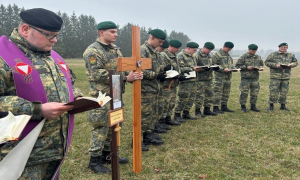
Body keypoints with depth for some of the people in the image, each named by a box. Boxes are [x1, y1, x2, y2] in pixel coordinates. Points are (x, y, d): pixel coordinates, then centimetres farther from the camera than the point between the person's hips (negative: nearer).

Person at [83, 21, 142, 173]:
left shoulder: (115, 49, 13)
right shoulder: (92, 51, -14)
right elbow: (99, 75, -24)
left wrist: (134, 74, -5)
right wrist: (125, 79, -25)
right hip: (101, 96, -8)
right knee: (101, 127, -1)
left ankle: (107, 154, 31)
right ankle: (95, 160, 15)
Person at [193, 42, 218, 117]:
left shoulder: (209, 56, 17)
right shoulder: (196, 55, -8)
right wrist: (204, 68, -25)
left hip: (209, 78, 8)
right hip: (200, 79, -8)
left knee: (210, 94, 11)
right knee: (200, 95, -3)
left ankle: (207, 110, 23)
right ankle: (197, 111, 10)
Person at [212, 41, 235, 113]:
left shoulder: (229, 55, 20)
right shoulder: (217, 54, -7)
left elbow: (231, 64, 29)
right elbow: (213, 65, -14)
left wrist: (233, 68, 6)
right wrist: (223, 69, -21)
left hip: (228, 77, 8)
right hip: (220, 77, -8)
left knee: (226, 92, 12)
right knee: (218, 92, -6)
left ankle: (224, 106, 22)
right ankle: (215, 107, 0)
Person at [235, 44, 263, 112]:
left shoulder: (258, 57, 12)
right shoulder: (243, 57, -4)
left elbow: (261, 64, 24)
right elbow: (237, 65, -6)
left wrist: (260, 68, 1)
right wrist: (246, 67, -16)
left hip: (255, 78, 5)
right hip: (245, 78, -5)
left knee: (255, 92, 8)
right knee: (244, 92, -3)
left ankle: (253, 106, 21)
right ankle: (243, 106, 9)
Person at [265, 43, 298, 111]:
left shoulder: (291, 55, 12)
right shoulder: (273, 55, 1)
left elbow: (296, 62, 20)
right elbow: (267, 62, -2)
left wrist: (292, 64, -4)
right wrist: (275, 65, -15)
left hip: (286, 77, 4)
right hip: (275, 77, -4)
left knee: (284, 92, 9)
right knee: (273, 91, -6)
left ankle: (283, 105, 22)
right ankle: (271, 105, 4)